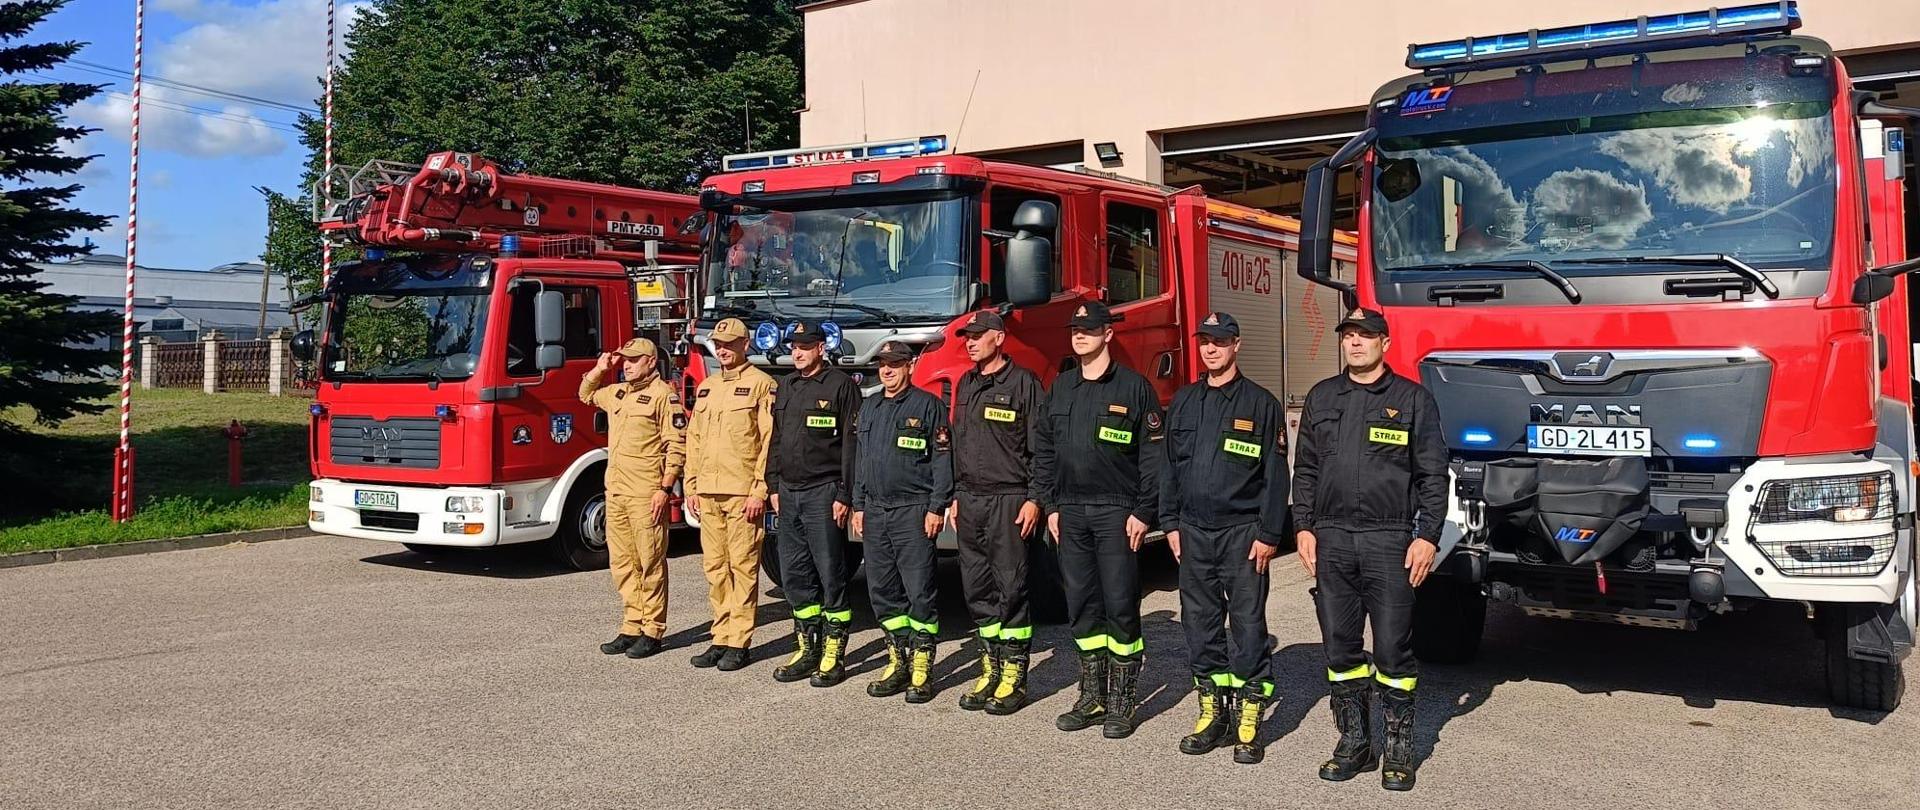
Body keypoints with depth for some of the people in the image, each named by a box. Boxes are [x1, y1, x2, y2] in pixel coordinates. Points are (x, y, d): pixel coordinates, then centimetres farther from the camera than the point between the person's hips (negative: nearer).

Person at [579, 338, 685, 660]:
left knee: (650, 563, -2)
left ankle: (652, 631, 5)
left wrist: (665, 489, -18)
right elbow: (586, 394, 37)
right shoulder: (618, 392, 17)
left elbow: (677, 447, -12)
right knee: (622, 563, 10)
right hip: (616, 491, 8)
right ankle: (632, 627, 18)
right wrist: (600, 368, 18)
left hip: (646, 495, -8)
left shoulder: (663, 394, -7)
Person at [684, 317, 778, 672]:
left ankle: (739, 643, 3)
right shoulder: (705, 388, 17)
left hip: (743, 493, -6)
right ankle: (721, 638, 16)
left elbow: (769, 441, -9)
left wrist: (759, 491, -15)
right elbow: (694, 440, 19)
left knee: (742, 566, -2)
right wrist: (692, 487, 12)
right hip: (708, 493, 7)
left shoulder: (761, 385, -4)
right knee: (715, 566, 9)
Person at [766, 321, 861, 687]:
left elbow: (851, 444, -11)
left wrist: (844, 496, -15)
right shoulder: (786, 387, 15)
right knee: (794, 575, 10)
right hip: (789, 494, 7)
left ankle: (834, 656, 5)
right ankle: (807, 650, 19)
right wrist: (774, 487, 13)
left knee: (831, 574, -2)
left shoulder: (840, 385, -7)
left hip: (823, 493, -7)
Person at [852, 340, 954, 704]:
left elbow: (942, 460, -7)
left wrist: (937, 508, -13)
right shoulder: (869, 407, 15)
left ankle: (922, 667, 4)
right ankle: (898, 662, 19)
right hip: (875, 511, 7)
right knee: (882, 591, 9)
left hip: (912, 511, -6)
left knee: (919, 591, -4)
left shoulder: (928, 405, -4)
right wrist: (858, 506, 15)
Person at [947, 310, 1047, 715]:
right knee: (977, 589, 9)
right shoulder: (965, 385, 16)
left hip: (1008, 499, -7)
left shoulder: (1023, 383, -6)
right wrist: (955, 497, 17)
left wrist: (1034, 499, -14)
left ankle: (1014, 676, 4)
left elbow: (1040, 447, -9)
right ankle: (991, 667, 19)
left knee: (1010, 587, -3)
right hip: (970, 500, 7)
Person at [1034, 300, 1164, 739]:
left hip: (1116, 512, -5)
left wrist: (1144, 512, -11)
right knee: (1081, 605, 9)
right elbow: (1046, 450, 15)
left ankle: (1123, 702, 8)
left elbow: (1153, 454, -6)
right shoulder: (1061, 387, 12)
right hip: (1071, 511, 5)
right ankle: (1092, 696, 20)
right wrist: (1052, 505, 9)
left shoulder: (1133, 386, -4)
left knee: (1120, 605, -2)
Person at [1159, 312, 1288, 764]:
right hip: (1194, 532, 5)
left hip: (1242, 532, -4)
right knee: (1200, 624, 9)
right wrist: (1170, 523, 9)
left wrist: (1268, 534, -9)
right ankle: (1212, 714, 19)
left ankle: (1248, 720, 7)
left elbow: (1276, 475, -4)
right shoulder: (1184, 402, 12)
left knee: (1248, 625, -1)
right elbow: (1170, 467, 15)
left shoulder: (1260, 404, -2)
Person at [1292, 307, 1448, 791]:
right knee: (1339, 646, 7)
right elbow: (1305, 469, 14)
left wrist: (1427, 537, -8)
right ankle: (1354, 743, 19)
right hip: (1331, 540, 4)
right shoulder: (1321, 398, 12)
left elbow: (1432, 475, -1)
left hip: (1389, 541, -3)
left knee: (1393, 649, 1)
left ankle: (1399, 749, 12)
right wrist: (1303, 528, 5)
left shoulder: (1413, 399, 2)